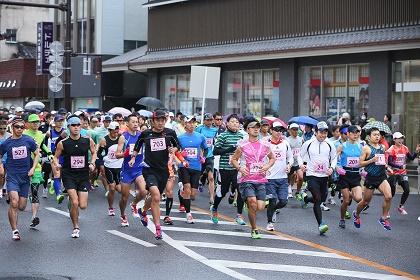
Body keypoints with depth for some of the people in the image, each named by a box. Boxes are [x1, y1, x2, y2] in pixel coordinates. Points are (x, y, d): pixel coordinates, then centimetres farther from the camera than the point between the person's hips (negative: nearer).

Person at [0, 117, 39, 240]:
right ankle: (14, 230, -10)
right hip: (12, 176, -2)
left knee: (22, 207, 3)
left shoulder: (28, 141, 0)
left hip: (25, 176, 2)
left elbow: (37, 154, 11)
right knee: (14, 203, -18)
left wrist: (33, 168, 0)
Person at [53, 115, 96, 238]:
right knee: (74, 203, -15)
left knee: (83, 205, -2)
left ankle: (71, 200, 35)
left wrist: (92, 163, -2)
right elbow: (56, 156, 6)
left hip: (83, 175, 2)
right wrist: (57, 164, -14)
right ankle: (76, 227, 7)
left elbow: (94, 153, 15)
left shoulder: (88, 141, -2)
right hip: (69, 175, -2)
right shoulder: (63, 143, -7)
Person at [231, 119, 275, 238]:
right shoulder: (242, 145, 1)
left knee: (260, 207, -6)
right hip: (247, 179, -3)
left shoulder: (265, 145, 8)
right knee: (253, 202, -21)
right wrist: (240, 168, -9)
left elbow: (272, 158, 22)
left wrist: (267, 167, 2)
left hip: (261, 180, 3)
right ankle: (254, 230, -4)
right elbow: (233, 159, 10)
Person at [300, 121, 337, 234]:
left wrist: (332, 168, -3)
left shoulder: (329, 145, 3)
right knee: (318, 199, -15)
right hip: (312, 175, -4)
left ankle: (306, 198, 45)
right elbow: (300, 155, 9)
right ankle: (321, 224, -14)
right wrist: (301, 165, -10)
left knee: (322, 199, 15)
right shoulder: (308, 144, -3)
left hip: (324, 176, 4)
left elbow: (334, 158, 16)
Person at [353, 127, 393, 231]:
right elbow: (361, 163, -9)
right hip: (371, 177, -4)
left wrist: (387, 167, 10)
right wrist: (371, 160, -21)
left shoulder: (382, 147, 10)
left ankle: (384, 218, -2)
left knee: (388, 196, -18)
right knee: (366, 201, 9)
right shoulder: (366, 148, -7)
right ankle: (356, 214, 38)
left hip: (382, 176, 4)